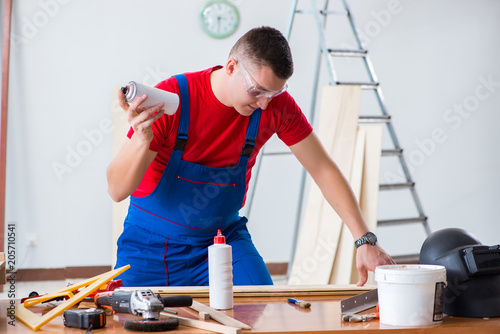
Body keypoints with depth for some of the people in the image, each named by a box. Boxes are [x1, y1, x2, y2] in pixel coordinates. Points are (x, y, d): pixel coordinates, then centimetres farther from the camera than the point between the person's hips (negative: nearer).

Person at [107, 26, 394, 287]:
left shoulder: (276, 104, -13)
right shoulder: (170, 100, -22)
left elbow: (324, 170, -5)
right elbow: (117, 190, -21)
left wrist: (365, 240, -13)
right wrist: (142, 140, -41)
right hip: (153, 245, -2)